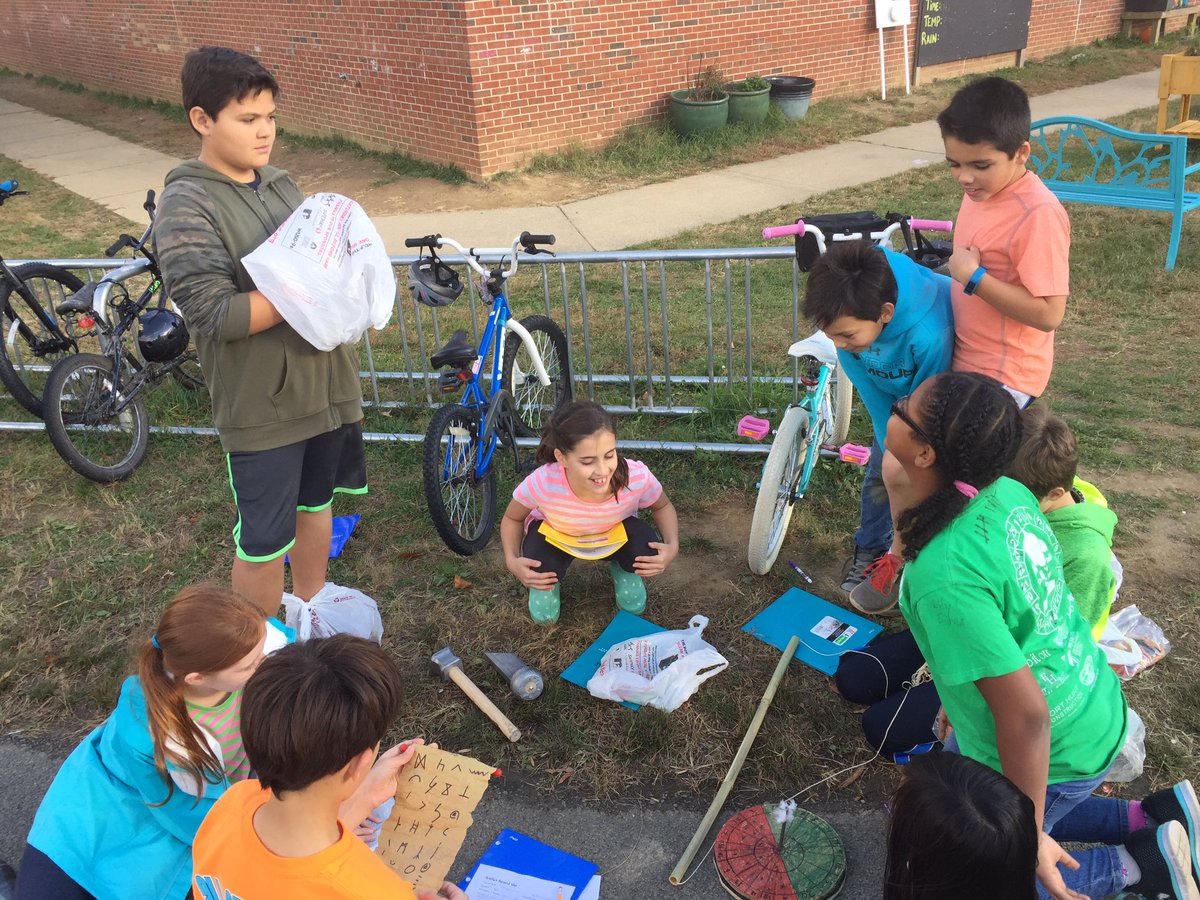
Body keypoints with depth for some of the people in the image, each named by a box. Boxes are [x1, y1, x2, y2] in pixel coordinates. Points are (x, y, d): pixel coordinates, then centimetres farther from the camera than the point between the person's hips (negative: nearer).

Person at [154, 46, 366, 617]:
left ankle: (311, 606, 45)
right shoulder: (187, 206, -14)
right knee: (266, 540, 4)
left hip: (323, 381, 7)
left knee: (315, 502, 23)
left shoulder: (278, 183, 8)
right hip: (262, 403, -7)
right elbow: (214, 313, -22)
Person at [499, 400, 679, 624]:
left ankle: (620, 567, 11)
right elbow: (512, 519, -14)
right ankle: (548, 581, 13)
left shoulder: (637, 477, -37)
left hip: (616, 533, 1)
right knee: (544, 615, -25)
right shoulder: (541, 483, -39)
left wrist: (672, 546, -30)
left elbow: (663, 507, -11)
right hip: (556, 535, -1)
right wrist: (512, 561, -32)